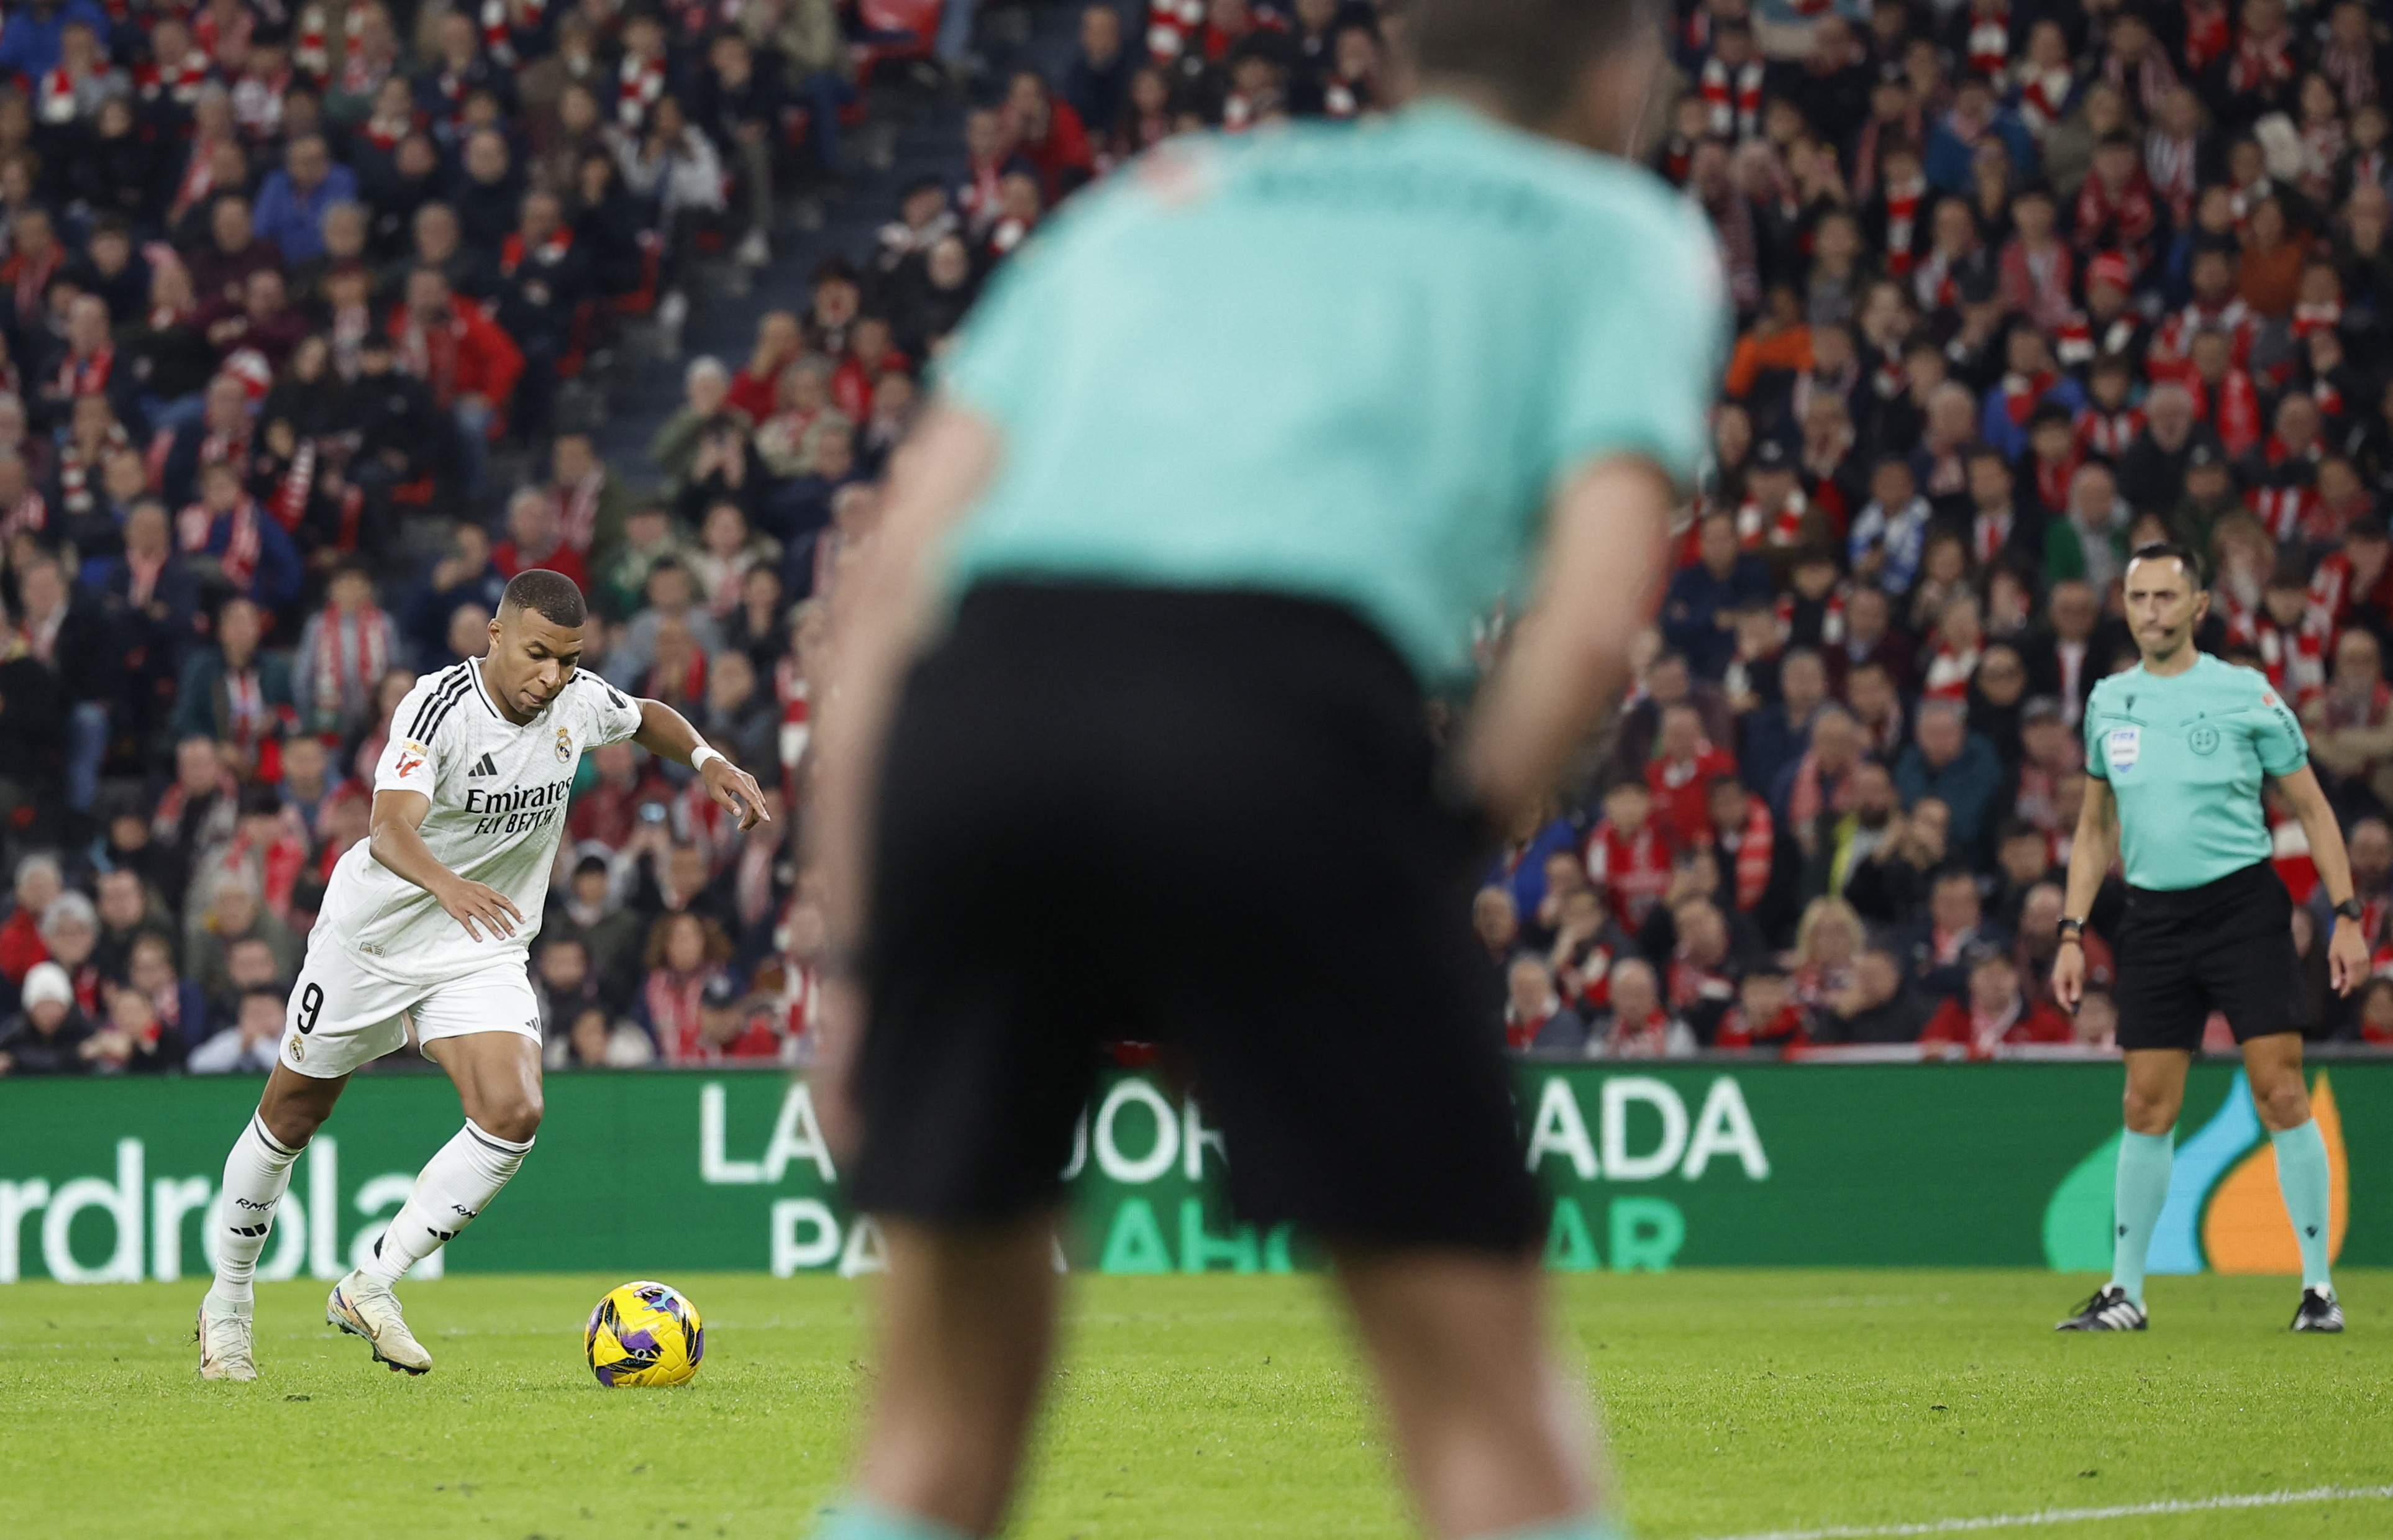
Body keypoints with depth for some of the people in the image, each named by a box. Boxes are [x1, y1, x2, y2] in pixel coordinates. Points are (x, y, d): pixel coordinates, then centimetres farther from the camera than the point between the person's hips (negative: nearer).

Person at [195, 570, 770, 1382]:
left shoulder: (579, 701, -8)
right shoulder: (438, 707, -26)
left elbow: (649, 717, 17)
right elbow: (389, 831, -41)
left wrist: (706, 759, -2)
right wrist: (447, 885, -60)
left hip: (482, 952, 4)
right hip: (372, 938, -4)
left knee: (513, 1114, -20)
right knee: (291, 1115, 10)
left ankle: (368, 1288, -10)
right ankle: (228, 1299, 33)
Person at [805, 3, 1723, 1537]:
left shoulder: (1152, 199, 33)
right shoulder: (1628, 232, 24)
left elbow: (893, 568, 22)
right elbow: (1593, 615, 4)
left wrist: (863, 957, 21)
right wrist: (1443, 854, 14)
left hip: (978, 692, 4)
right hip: (1284, 706, -4)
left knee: (952, 1402, 17)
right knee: (1486, 1395, 4)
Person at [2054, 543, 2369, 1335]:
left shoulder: (2246, 695, -1)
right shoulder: (2109, 702, 10)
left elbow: (2312, 807, 4)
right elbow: (2095, 828, 19)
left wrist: (2346, 915, -3)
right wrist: (2071, 933, 11)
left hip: (2243, 905, -3)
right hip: (2153, 917, 3)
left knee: (2281, 1093, -8)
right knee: (2147, 1108, 2)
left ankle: (2319, 1285, -1)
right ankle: (2125, 1292, 10)